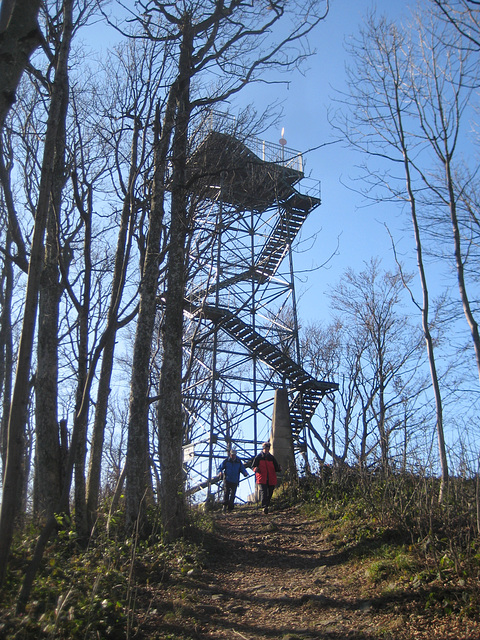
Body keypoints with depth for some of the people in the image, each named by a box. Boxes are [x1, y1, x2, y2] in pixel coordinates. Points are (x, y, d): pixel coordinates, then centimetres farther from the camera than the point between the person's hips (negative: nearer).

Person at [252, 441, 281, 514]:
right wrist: (256, 469, -13)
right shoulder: (258, 457, 8)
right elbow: (253, 466, 9)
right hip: (262, 479, -4)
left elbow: (276, 468, 16)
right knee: (263, 492, -19)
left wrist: (278, 469, -7)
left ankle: (267, 505, 24)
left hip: (271, 480, 4)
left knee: (270, 494, 8)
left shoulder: (272, 458, 16)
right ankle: (265, 507, -26)